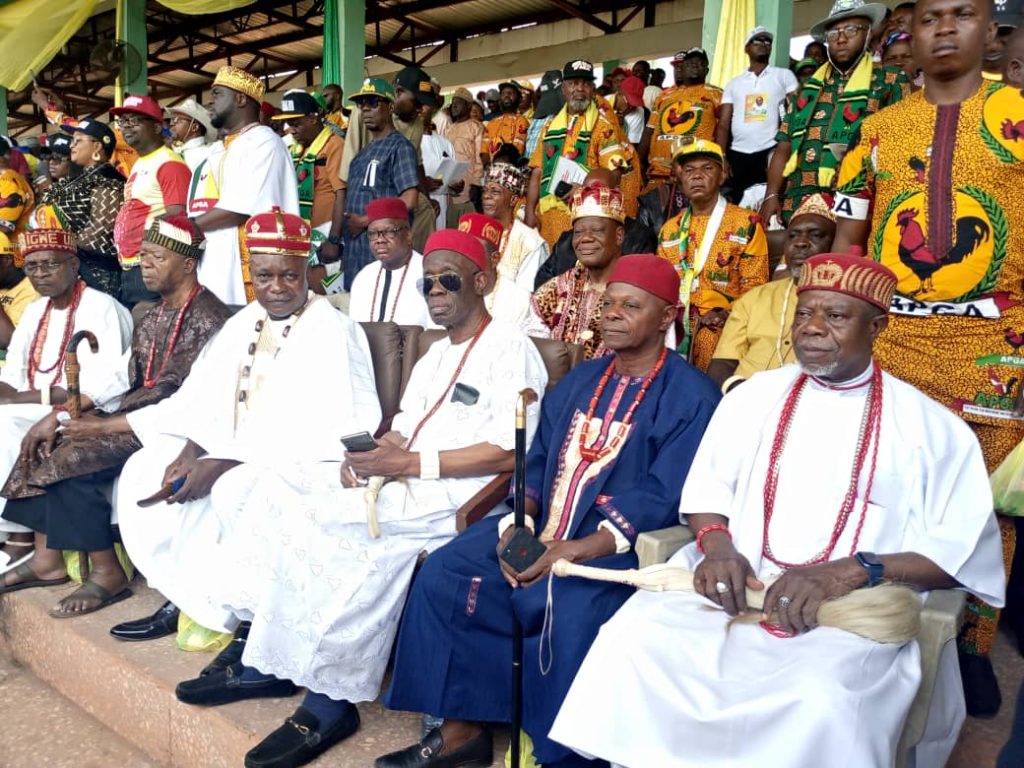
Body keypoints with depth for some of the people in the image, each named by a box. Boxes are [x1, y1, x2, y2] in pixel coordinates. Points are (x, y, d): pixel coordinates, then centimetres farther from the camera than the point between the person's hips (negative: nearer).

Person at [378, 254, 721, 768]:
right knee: (443, 573, -7)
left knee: (573, 617, -33)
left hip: (616, 544, -6)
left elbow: (660, 497, -16)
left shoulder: (690, 396, -7)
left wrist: (577, 551, -24)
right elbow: (536, 464, 14)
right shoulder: (579, 381, 15)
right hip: (540, 528, 7)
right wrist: (518, 524, -6)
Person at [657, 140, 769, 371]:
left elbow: (754, 286, -2)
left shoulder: (747, 223, 2)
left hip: (723, 331, -3)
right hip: (676, 330, 3)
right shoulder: (669, 230, 16)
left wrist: (727, 314, -18)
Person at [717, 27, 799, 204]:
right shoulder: (734, 83, 15)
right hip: (737, 154, 2)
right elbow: (723, 125, 9)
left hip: (770, 152, -2)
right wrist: (721, 157, -5)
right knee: (737, 205, 3)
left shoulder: (784, 75, 9)